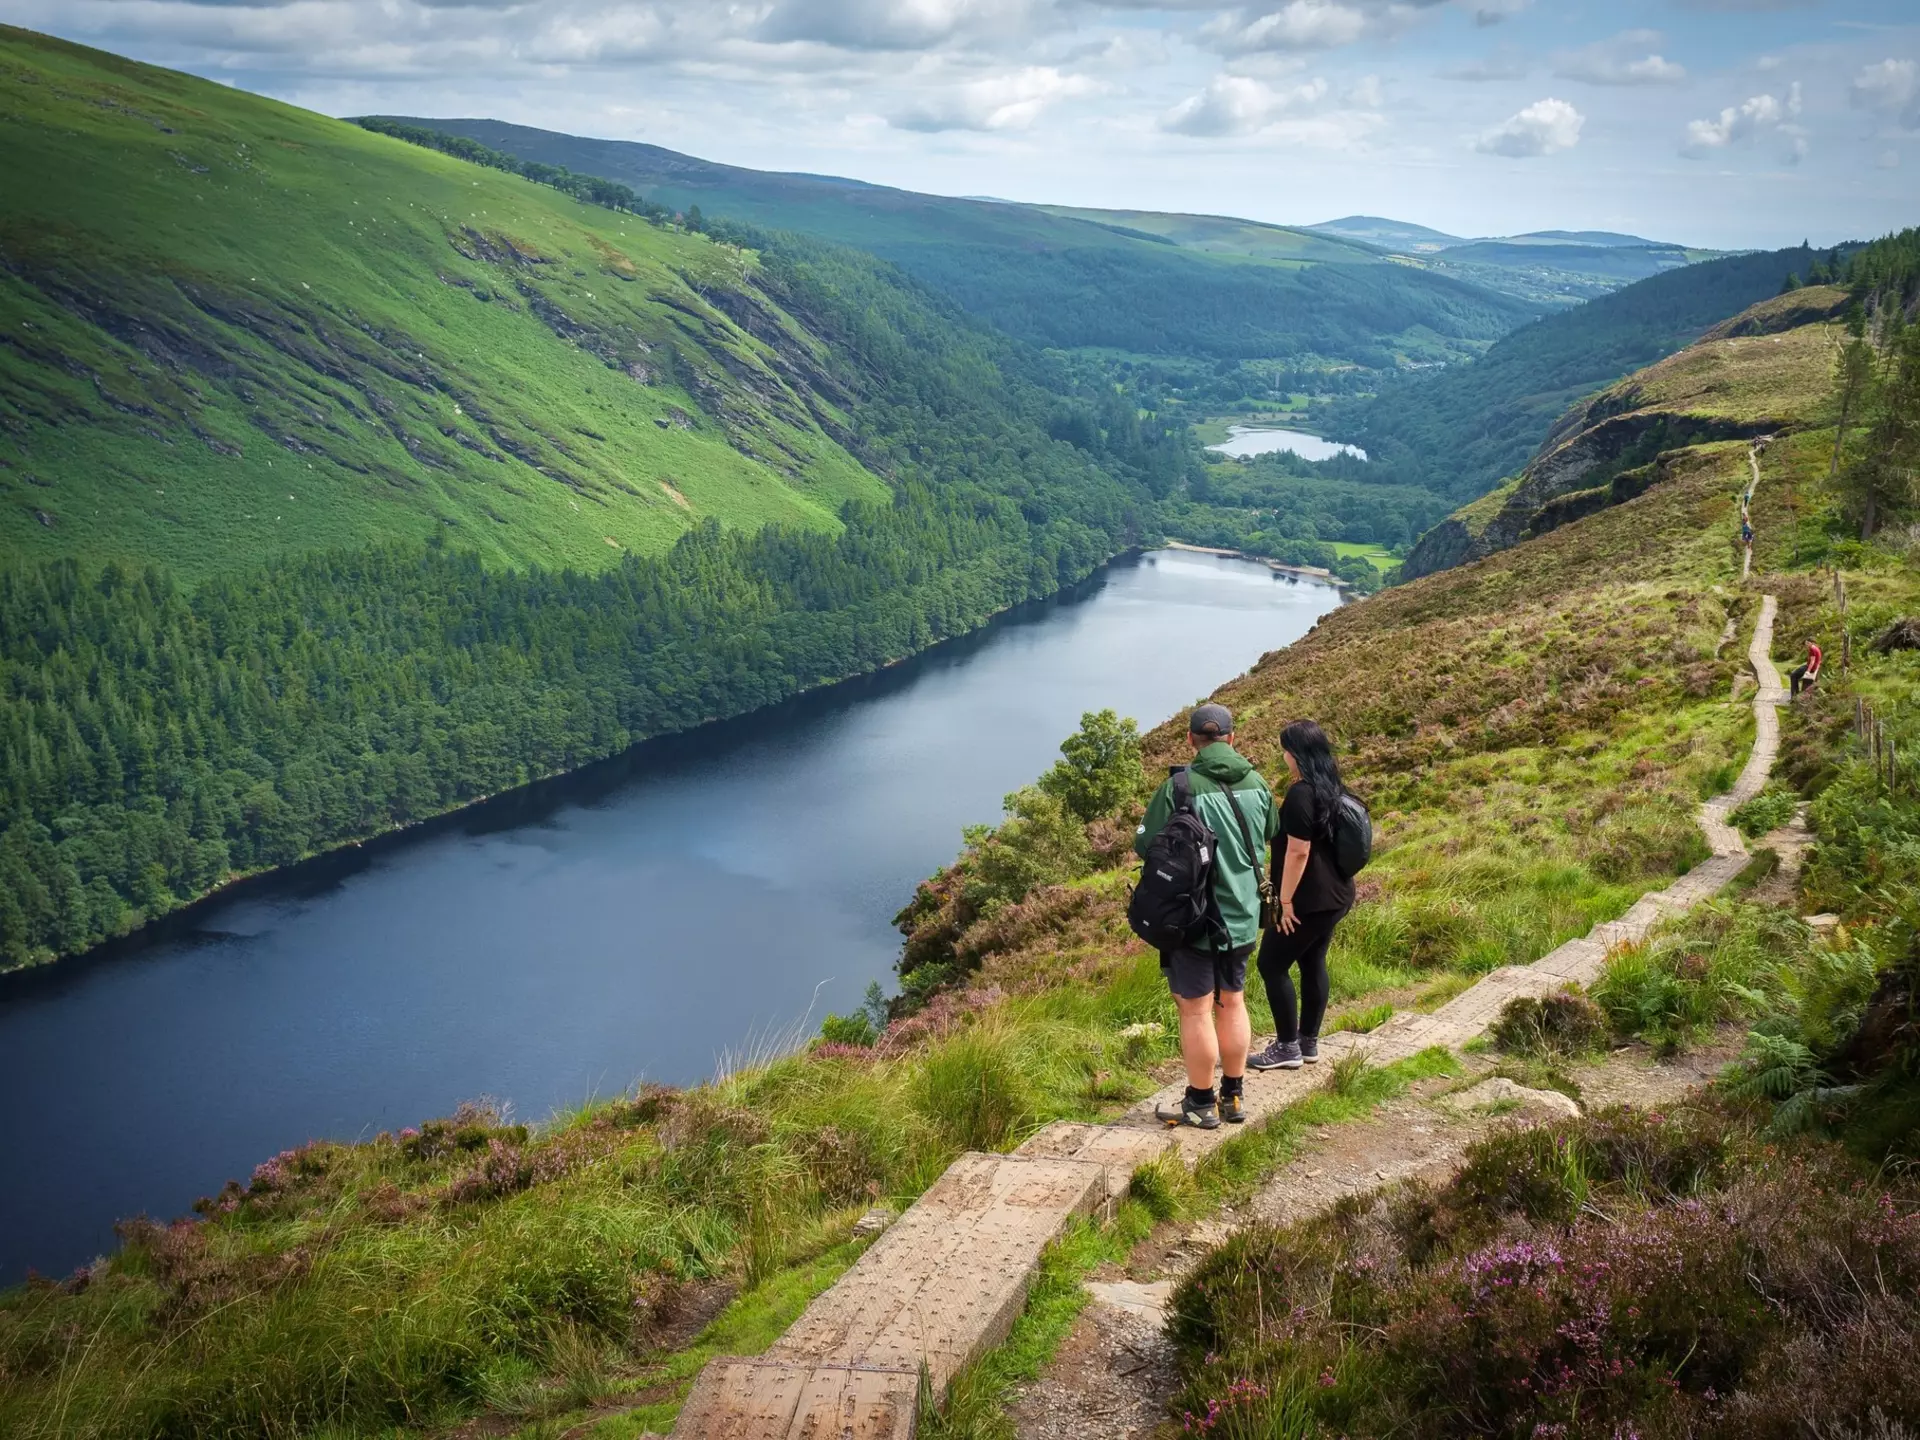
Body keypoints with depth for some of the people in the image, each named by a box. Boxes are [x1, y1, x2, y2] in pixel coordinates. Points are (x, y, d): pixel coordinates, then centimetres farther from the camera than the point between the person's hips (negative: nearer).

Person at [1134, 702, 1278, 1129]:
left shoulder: (1179, 787, -20)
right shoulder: (1256, 783, -2)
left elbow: (1144, 845, -14)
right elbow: (1271, 832, 15)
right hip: (1242, 914, 6)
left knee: (1196, 1010, 5)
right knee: (1232, 1002, 18)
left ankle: (1201, 1104, 15)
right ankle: (1233, 1097, 28)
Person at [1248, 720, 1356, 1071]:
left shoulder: (1301, 793, -21)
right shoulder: (1332, 788, 7)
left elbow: (1298, 851, -23)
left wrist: (1286, 899, -17)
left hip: (1310, 900, -9)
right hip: (1335, 895, 9)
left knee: (1272, 964, 1)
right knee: (1313, 963, 17)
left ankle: (1287, 1047, 6)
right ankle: (1309, 1042, 24)